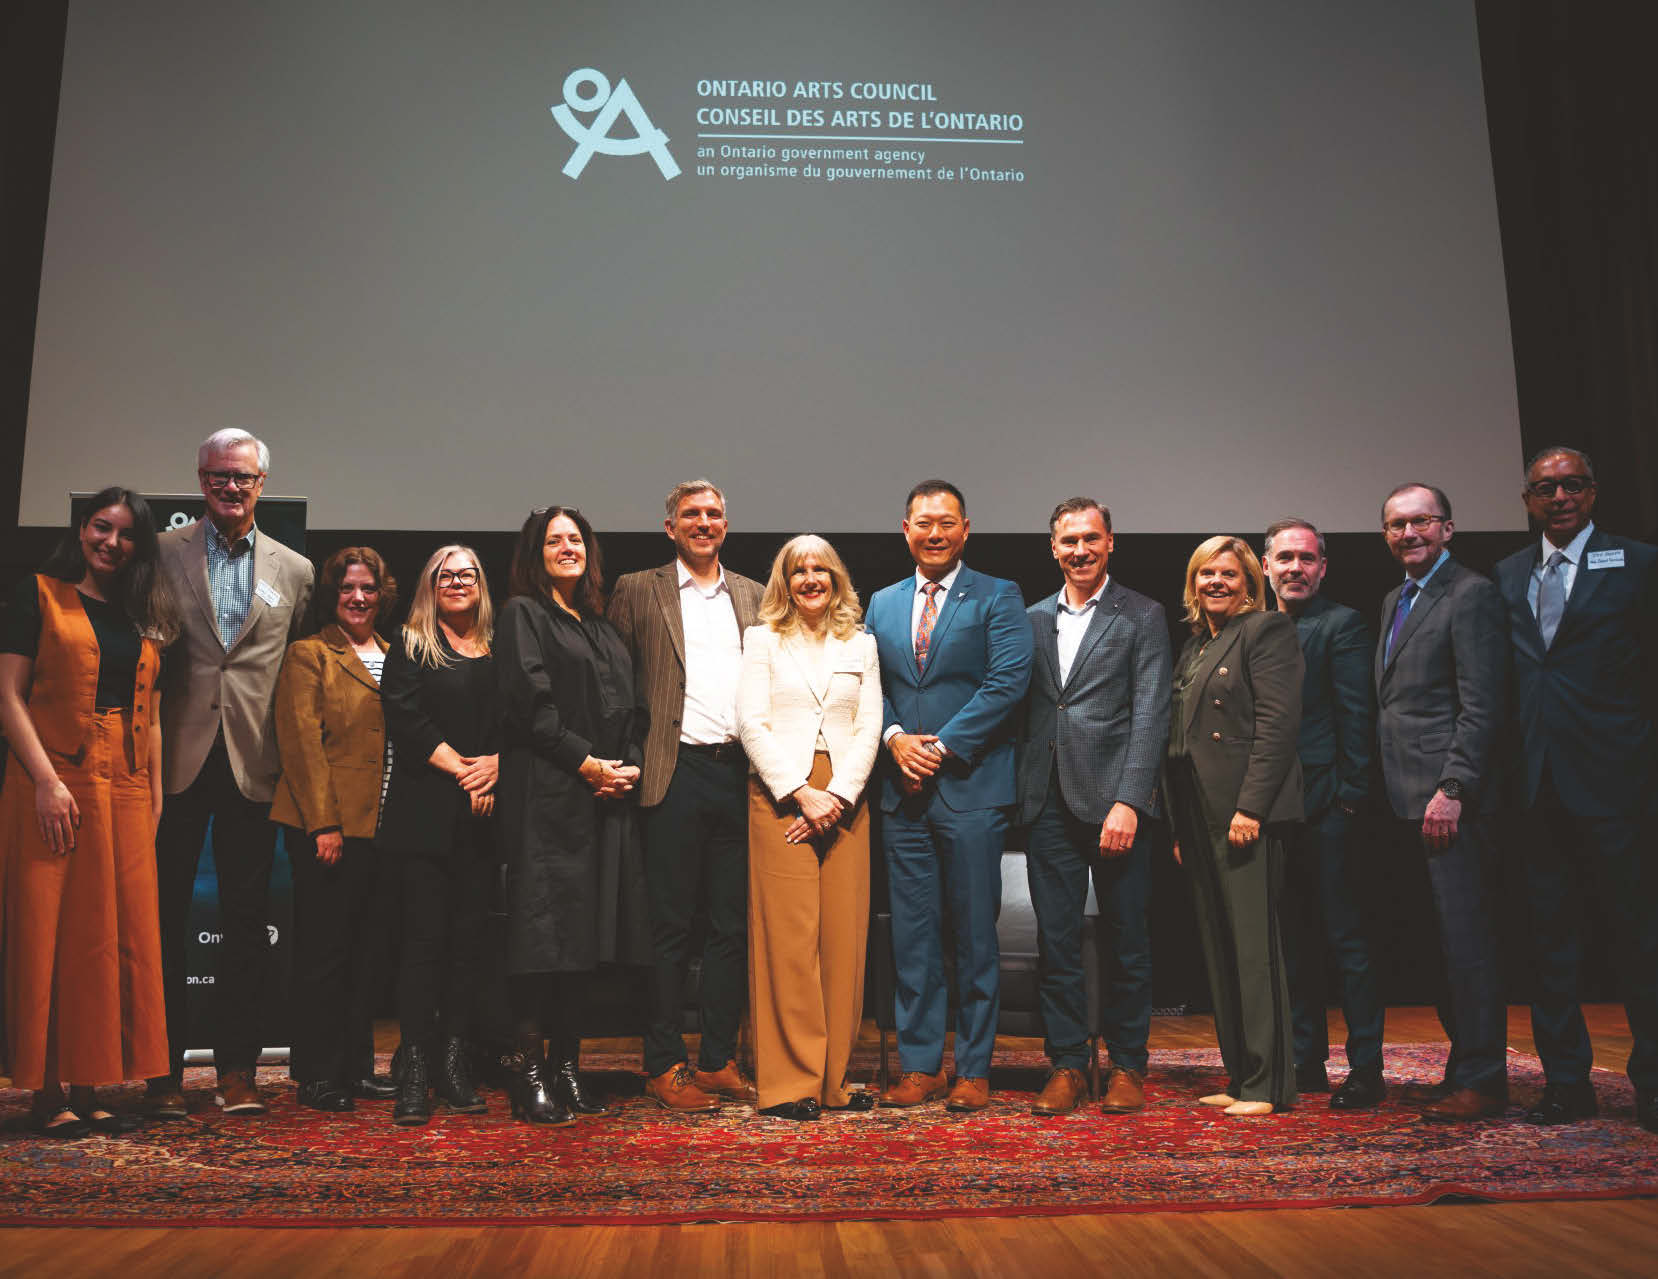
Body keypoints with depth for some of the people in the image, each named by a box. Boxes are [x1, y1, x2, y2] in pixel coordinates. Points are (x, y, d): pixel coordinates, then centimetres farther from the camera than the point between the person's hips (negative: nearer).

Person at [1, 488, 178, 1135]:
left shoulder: (143, 617, 16)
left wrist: (155, 800, 9)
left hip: (125, 792, 5)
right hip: (54, 785, -5)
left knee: (117, 936, 5)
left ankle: (88, 1088, 14)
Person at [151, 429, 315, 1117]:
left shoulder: (295, 570, 10)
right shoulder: (163, 553, 5)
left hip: (253, 766, 2)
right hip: (177, 761, -1)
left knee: (247, 920, 6)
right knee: (165, 918, 4)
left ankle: (237, 1070, 16)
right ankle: (165, 1071, 15)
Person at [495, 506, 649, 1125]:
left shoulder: (602, 627, 22)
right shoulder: (523, 614, 3)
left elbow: (631, 708, 19)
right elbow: (530, 703, -10)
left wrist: (629, 766, 1)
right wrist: (586, 762, -14)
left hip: (610, 794, 7)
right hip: (548, 795, -6)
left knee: (589, 930, 6)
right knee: (544, 929, -8)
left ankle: (569, 1066, 14)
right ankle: (529, 1078, -3)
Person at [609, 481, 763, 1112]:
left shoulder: (753, 596, 15)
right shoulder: (638, 591, 5)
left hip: (740, 773, 4)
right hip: (677, 773, -4)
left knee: (733, 924, 8)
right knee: (670, 925, 1)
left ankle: (718, 1060, 19)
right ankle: (664, 1066, 11)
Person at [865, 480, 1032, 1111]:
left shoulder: (998, 598, 1)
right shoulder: (881, 604, 15)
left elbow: (1007, 682, -9)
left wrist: (943, 747, -13)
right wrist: (894, 738, -6)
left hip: (971, 788, -4)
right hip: (903, 791, 4)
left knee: (975, 933, 3)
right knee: (911, 934, 7)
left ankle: (974, 1069, 14)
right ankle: (920, 1065, 17)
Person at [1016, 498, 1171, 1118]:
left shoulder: (1142, 617, 2)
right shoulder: (1033, 619, 14)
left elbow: (1150, 717, -5)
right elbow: (1025, 711, 14)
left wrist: (1127, 802, -15)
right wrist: (1022, 795, 5)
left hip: (1113, 801, -3)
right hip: (1048, 805, 4)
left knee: (1127, 942, 6)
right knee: (1056, 942, 6)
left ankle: (1127, 1067, 19)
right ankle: (1067, 1065, 17)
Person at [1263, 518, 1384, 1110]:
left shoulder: (1342, 625, -2)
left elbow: (1356, 718, -8)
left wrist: (1348, 795, -13)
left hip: (1324, 810, -6)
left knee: (1346, 939, -2)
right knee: (1293, 943, 12)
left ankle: (1366, 1069, 6)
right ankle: (1307, 1062, 22)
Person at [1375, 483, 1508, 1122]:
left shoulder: (1471, 594, -6)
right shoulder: (1393, 601, 20)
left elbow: (1481, 705, -13)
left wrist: (1452, 790, -19)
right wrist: (1379, 791, 15)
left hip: (1450, 801, -8)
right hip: (1405, 802, 8)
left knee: (1466, 942, -4)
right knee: (1439, 943, 12)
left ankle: (1479, 1080, 4)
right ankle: (1464, 1064, 21)